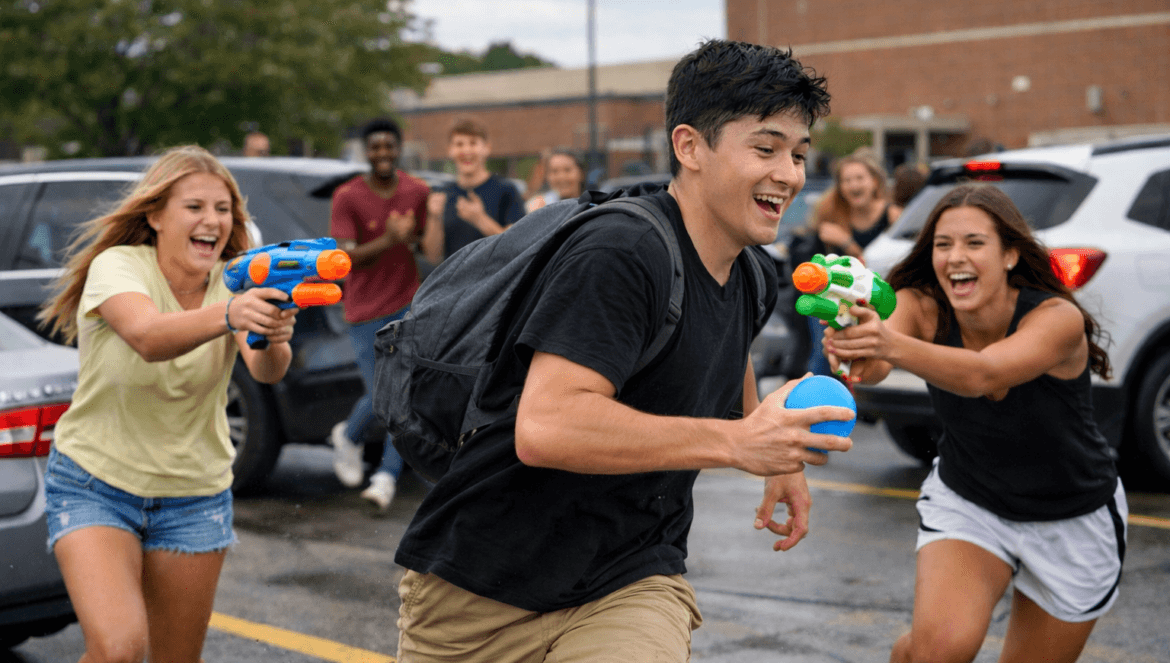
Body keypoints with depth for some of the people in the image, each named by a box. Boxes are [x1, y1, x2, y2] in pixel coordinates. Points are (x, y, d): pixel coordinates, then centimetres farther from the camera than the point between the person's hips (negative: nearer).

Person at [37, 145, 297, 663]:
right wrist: (228, 316, -57)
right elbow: (148, 337, -39)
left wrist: (274, 339, -50)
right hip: (96, 484, -3)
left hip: (195, 495, 4)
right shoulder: (117, 267, -17)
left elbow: (266, 371, -26)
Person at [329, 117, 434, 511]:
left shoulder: (418, 193, 3)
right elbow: (343, 257, -16)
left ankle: (387, 476, -1)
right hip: (366, 312, -2)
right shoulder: (347, 197, -6)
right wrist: (387, 241, -30)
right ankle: (347, 437, 31)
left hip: (409, 305, 2)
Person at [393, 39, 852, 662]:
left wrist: (779, 455, 21)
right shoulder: (620, 255, -21)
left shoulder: (752, 282, 6)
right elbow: (544, 427, -34)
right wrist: (737, 443, -33)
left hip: (630, 583, 6)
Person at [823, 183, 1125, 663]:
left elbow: (981, 375, -46)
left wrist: (892, 346, -65)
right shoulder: (921, 307, -18)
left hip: (1073, 523, -1)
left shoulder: (1059, 318, -28)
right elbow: (871, 367, -39)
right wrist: (852, 350, -64)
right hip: (966, 502, 1)